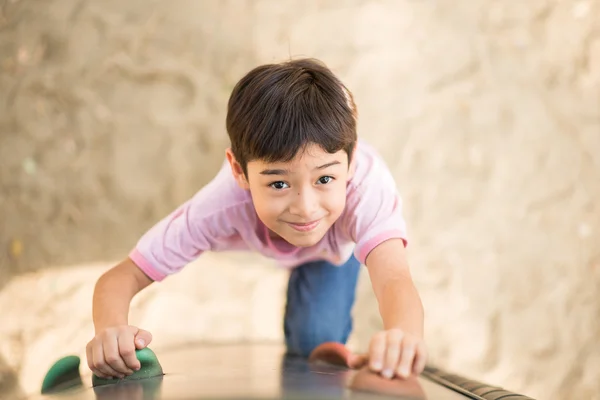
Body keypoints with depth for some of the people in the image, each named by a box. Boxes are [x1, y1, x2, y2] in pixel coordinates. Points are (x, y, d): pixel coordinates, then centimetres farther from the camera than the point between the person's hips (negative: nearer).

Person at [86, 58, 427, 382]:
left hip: (341, 240, -1)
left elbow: (394, 278, -65)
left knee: (315, 340, -14)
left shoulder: (367, 185, -48)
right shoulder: (224, 203, -45)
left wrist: (403, 336, -90)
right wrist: (111, 329, -64)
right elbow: (122, 277, -40)